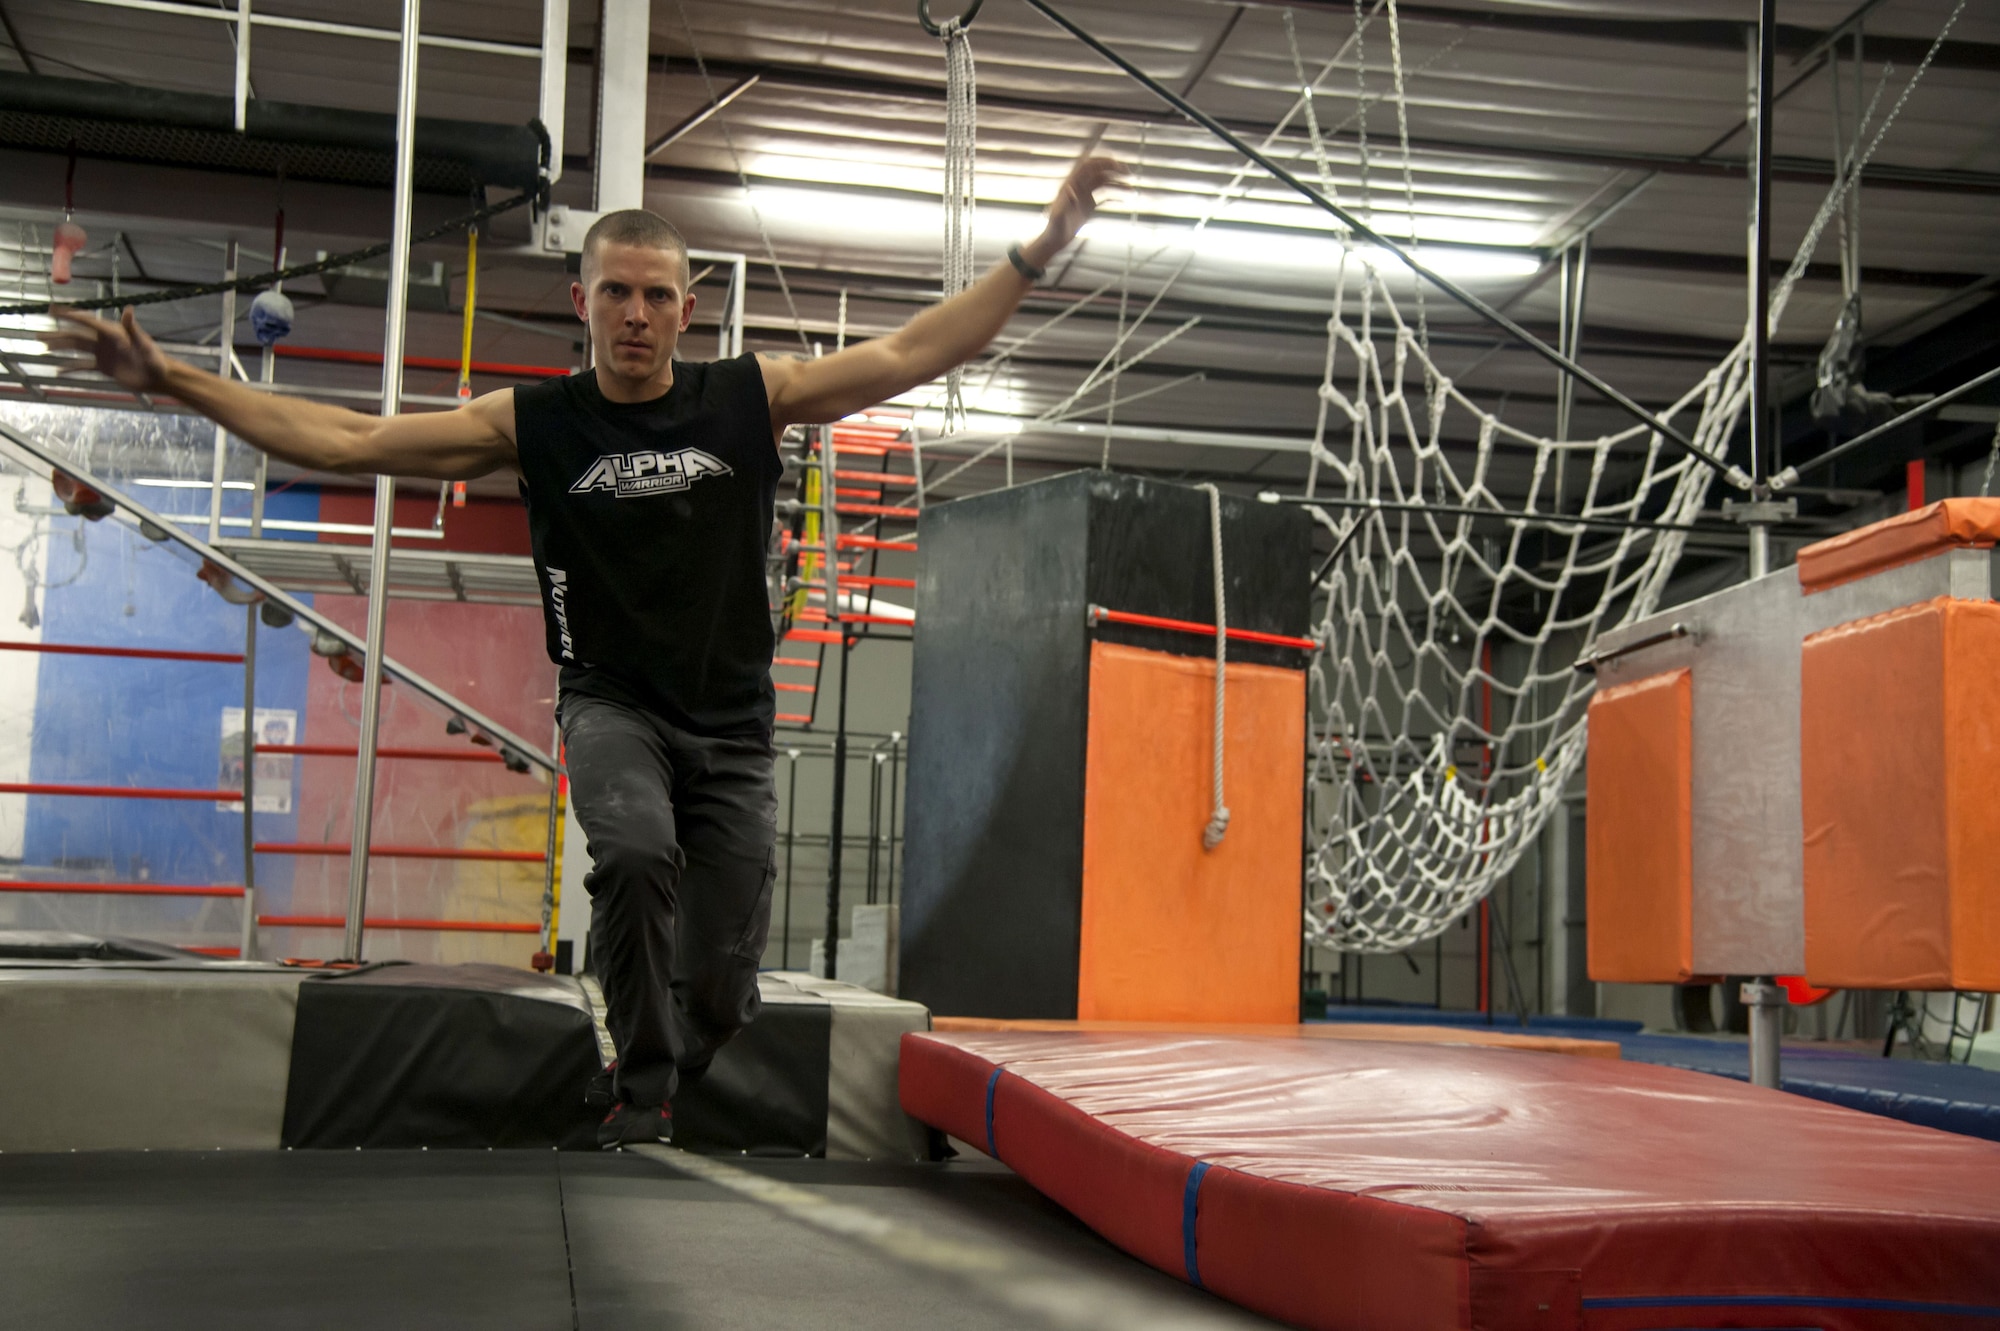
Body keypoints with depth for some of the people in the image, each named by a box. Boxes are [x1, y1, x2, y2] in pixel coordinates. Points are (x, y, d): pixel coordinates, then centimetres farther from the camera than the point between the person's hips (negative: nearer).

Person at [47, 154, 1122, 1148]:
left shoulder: (751, 396, -3)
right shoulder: (533, 423, -3)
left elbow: (913, 354, -2)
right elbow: (345, 440, -2)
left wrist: (1042, 247, -7)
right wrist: (169, 380, -7)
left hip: (731, 723, 1)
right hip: (612, 704, -1)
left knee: (722, 984, 0)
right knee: (636, 853, -34)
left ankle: (678, 1107, 31)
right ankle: (641, 1096, -14)